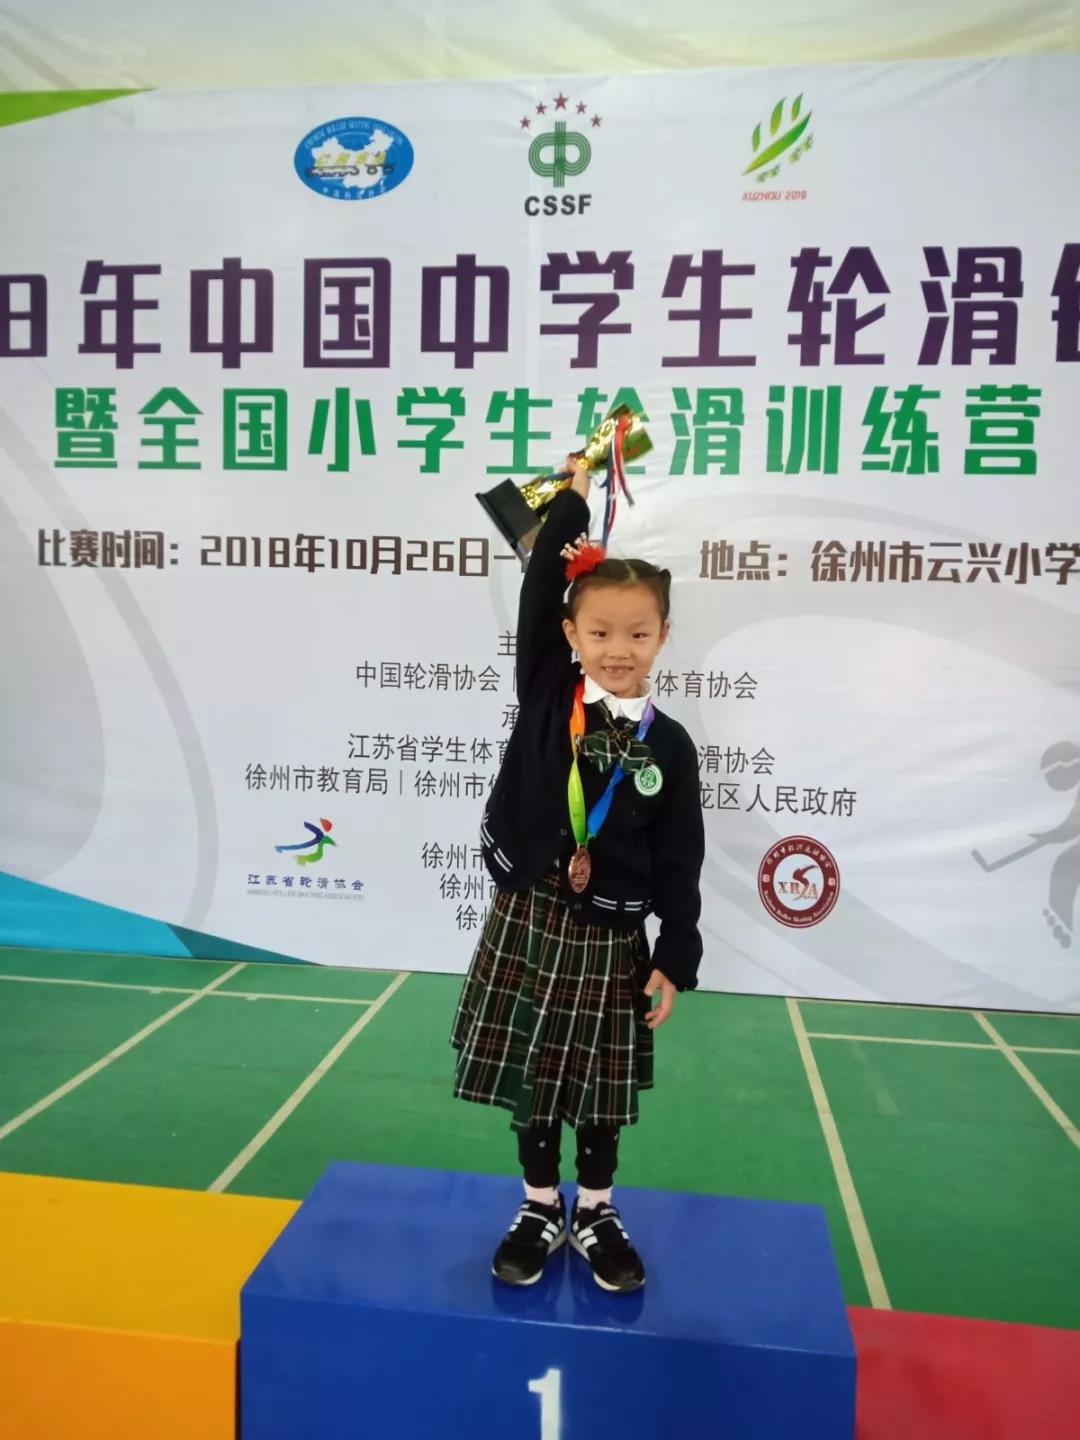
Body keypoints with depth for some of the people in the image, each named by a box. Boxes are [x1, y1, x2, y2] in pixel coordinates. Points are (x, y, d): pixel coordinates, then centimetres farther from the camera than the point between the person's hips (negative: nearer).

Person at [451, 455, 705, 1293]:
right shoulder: (544, 694, -5)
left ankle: (597, 1213, 36)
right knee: (529, 1077, 14)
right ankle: (541, 1208, 34)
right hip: (526, 922, 1)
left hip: (609, 940, 0)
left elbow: (680, 864, -3)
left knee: (600, 1088, 15)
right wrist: (574, 499, -9)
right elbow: (540, 589, -12)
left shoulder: (668, 745, -6)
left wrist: (675, 961, -4)